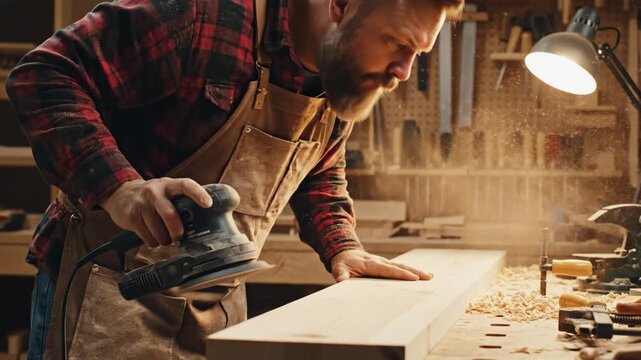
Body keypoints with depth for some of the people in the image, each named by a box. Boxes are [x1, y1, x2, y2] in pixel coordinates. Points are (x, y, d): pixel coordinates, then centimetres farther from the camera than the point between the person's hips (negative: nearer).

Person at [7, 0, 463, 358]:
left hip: (218, 308, 7)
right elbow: (45, 75, -21)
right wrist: (118, 186, -34)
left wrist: (340, 246, 3)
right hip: (109, 286, -6)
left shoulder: (346, 81, 3)